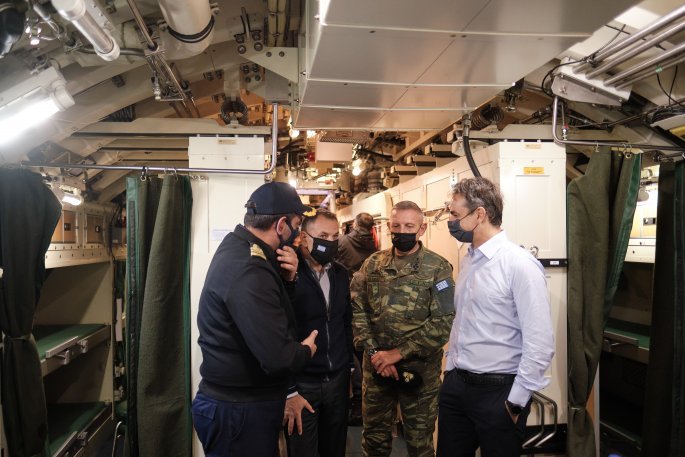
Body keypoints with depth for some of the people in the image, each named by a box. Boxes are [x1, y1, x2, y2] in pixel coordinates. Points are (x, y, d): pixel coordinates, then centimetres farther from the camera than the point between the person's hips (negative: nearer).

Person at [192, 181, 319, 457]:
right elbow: (277, 358, -33)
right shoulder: (248, 270, -28)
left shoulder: (238, 248, 4)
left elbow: (269, 309, 14)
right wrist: (306, 350, -11)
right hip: (240, 410, -10)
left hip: (238, 400, 10)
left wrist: (287, 278, -5)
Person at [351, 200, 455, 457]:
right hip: (376, 366, 3)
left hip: (420, 369, -3)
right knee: (374, 436, 18)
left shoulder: (438, 269, -8)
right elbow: (356, 309, -1)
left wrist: (398, 353, -17)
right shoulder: (373, 264, 2)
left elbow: (444, 322, -15)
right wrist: (374, 352, -13)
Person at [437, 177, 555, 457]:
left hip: (498, 392, -7)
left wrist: (516, 402, -15)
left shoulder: (520, 264, -17)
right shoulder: (469, 261, 7)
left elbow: (540, 344, -19)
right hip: (456, 385, 7)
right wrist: (451, 371, 14)